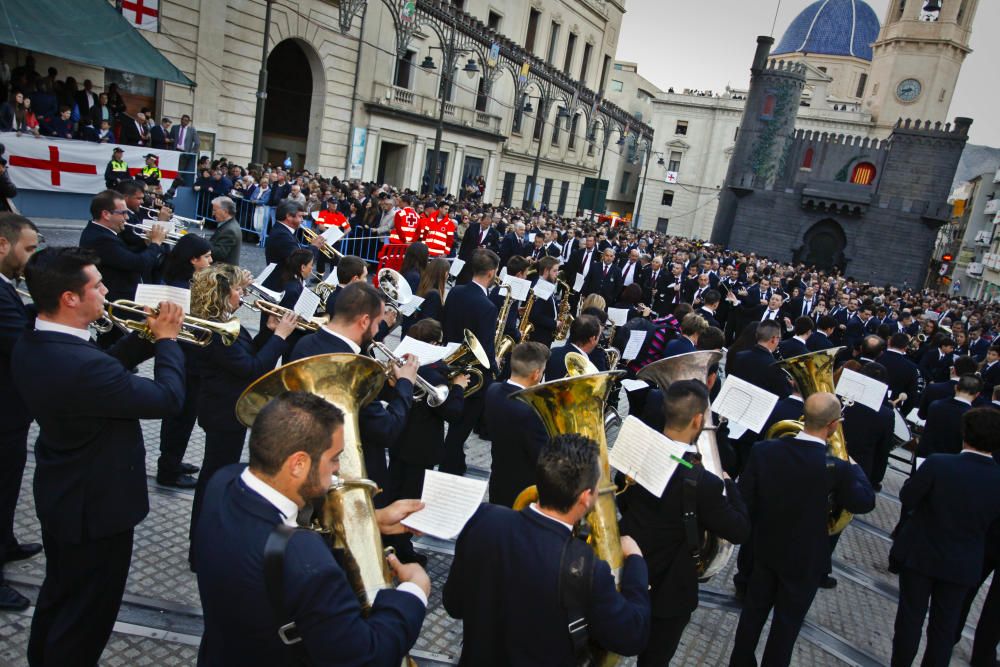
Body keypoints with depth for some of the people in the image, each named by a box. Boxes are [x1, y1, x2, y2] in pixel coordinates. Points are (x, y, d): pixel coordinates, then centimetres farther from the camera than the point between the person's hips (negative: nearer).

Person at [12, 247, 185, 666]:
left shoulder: (30, 346, -6)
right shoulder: (81, 364, -36)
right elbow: (167, 399, -27)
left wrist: (145, 339, -2)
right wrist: (167, 341, -14)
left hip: (57, 494, 10)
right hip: (96, 506, -10)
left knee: (58, 591, 30)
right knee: (87, 613, 12)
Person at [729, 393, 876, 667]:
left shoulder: (763, 450, -18)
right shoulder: (836, 469, -26)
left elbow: (744, 499, -11)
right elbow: (865, 502, -7)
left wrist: (755, 528, 8)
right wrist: (854, 467, 8)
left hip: (764, 549, 4)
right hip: (805, 560, -3)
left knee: (754, 611, 23)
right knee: (787, 623, 16)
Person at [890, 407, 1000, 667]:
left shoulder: (937, 464, -25)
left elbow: (907, 499, -15)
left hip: (919, 554, -2)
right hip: (963, 565, 2)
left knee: (910, 616, 15)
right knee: (945, 626, 17)